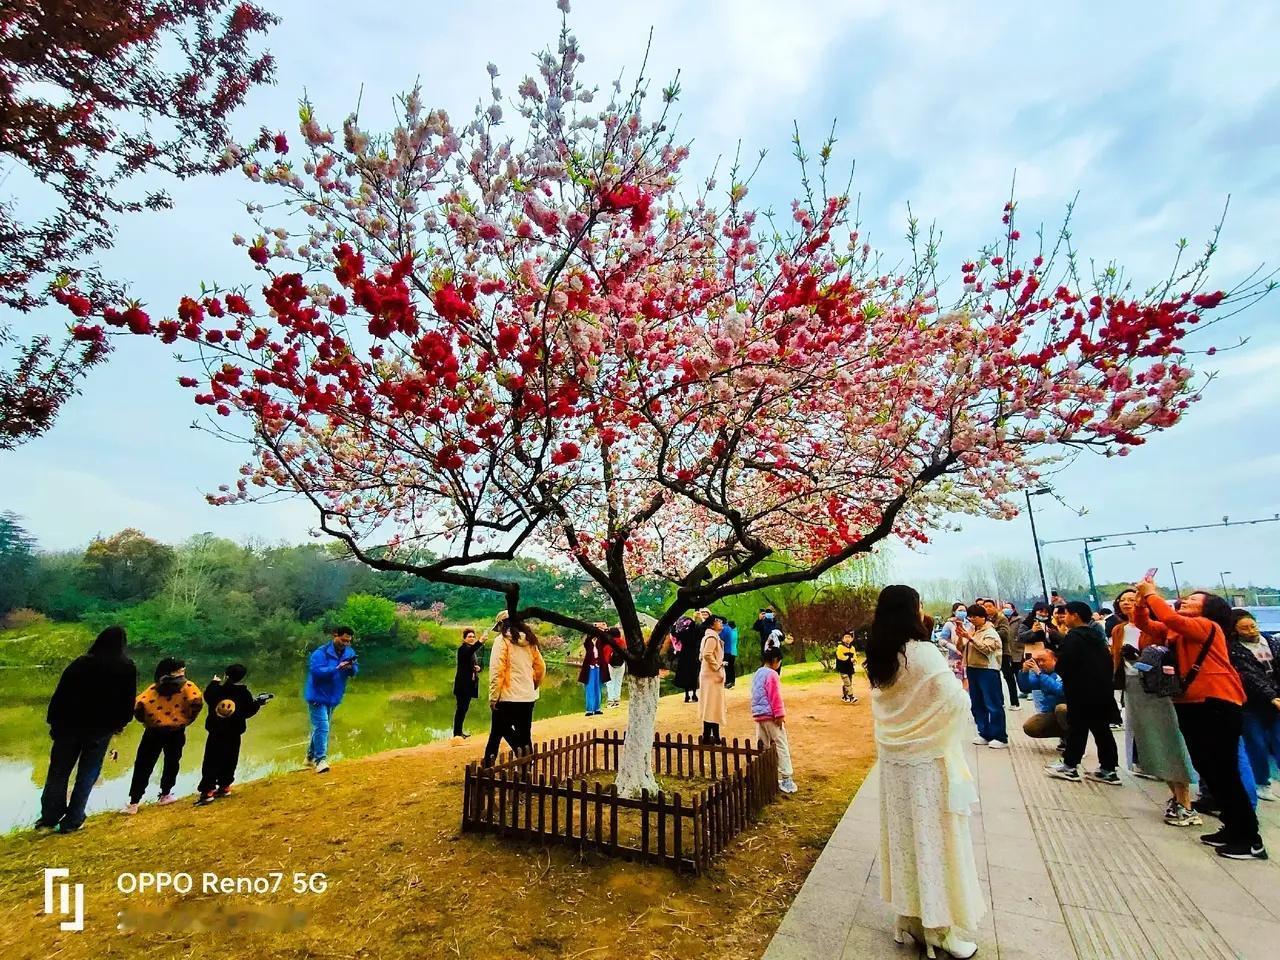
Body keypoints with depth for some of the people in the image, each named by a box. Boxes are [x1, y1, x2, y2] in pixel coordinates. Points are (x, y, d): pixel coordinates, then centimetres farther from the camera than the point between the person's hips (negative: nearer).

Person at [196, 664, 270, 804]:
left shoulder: (216, 690, -7)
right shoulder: (244, 693, -10)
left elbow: (207, 696, 16)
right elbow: (248, 712, -6)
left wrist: (214, 683, 28)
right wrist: (258, 702, 8)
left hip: (215, 732, 0)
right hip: (233, 734, 0)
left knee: (211, 762, 2)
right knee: (229, 761, 14)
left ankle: (207, 791, -4)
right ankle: (224, 787, 21)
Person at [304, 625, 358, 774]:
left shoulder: (349, 652, -1)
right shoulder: (320, 653, -19)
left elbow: (355, 671, -1)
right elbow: (316, 671, -29)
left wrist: (351, 667, -24)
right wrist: (337, 668, -37)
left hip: (334, 697, 7)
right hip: (318, 696, -7)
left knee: (320, 727, 20)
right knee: (322, 727, -14)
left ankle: (311, 756, 35)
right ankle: (320, 760, -7)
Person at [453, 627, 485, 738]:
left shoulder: (475, 651, 15)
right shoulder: (462, 648, -11)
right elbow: (470, 651, -35)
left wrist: (478, 668, -1)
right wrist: (480, 641, -50)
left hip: (470, 684, 8)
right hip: (462, 684, -8)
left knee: (465, 708, 14)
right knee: (461, 708, -6)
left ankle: (459, 731, 23)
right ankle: (457, 733, -1)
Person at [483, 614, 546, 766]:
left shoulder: (502, 640, -7)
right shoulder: (530, 641, 9)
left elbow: (496, 671, -14)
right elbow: (541, 668, 11)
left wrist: (493, 697, -9)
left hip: (508, 696, -5)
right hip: (528, 697, 5)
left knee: (497, 732, 12)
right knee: (525, 734, 13)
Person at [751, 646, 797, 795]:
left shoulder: (757, 674, 14)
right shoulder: (772, 674, -13)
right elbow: (775, 697, -16)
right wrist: (780, 715, -13)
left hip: (758, 715, 9)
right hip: (770, 715, -9)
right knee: (782, 746, -3)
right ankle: (786, 779, -2)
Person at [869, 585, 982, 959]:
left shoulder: (878, 658, 0)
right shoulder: (923, 653, -21)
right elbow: (955, 703, -22)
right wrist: (962, 688, -1)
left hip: (893, 758, 6)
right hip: (928, 759, -6)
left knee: (903, 834, 16)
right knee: (932, 837, 9)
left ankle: (910, 916, 31)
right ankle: (938, 926, 23)